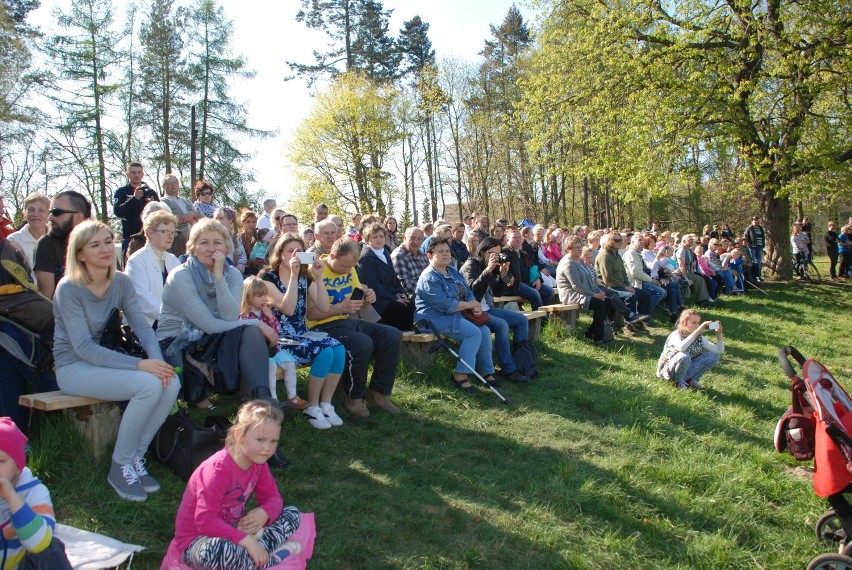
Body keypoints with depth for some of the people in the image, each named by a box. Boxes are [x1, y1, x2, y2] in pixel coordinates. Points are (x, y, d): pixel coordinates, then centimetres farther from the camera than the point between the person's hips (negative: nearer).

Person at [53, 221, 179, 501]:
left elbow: (142, 325, -4)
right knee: (149, 385, -29)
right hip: (74, 368, -5)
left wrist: (158, 359, -25)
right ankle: (120, 466, -10)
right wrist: (139, 364, -30)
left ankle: (136, 458, -4)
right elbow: (83, 347, -21)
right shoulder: (69, 288, -15)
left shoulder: (122, 282, 3)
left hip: (108, 360, 6)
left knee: (171, 382, -21)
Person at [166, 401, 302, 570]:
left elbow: (273, 497, 3)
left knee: (293, 514, 2)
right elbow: (205, 521, -32)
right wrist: (246, 540, -36)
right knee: (219, 550, -43)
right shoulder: (218, 469, -27)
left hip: (232, 532, 8)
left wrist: (264, 512, -21)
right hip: (196, 541, -8)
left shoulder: (258, 463, -2)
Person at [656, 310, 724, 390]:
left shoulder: (699, 338, -2)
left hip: (687, 371, 6)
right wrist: (698, 331, -42)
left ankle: (692, 379, 4)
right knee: (684, 356, -37)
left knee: (714, 356, -7)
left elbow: (719, 351, -5)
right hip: (668, 371, -6)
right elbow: (681, 348, -44)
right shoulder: (676, 335, -20)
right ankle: (679, 381, -10)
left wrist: (719, 333, -20)